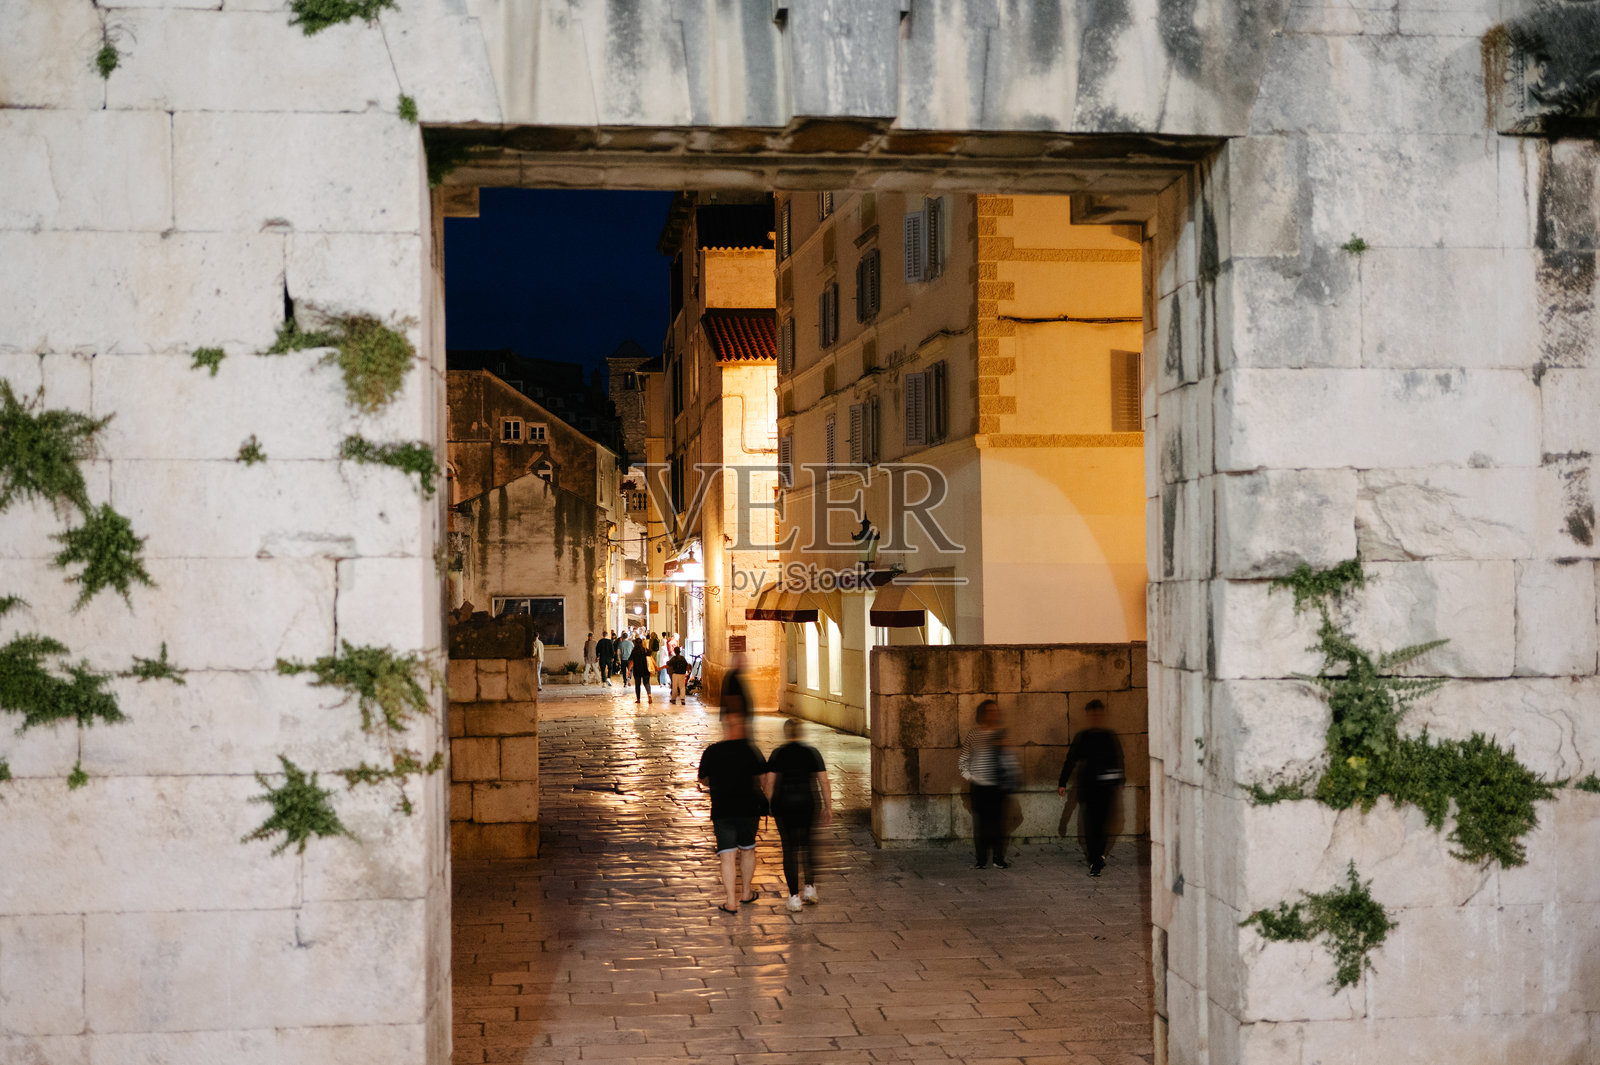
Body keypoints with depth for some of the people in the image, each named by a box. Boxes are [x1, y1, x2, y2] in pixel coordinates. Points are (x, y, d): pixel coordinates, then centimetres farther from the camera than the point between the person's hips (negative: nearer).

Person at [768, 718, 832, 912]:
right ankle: (810, 887, 14)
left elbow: (770, 782, -4)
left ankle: (794, 897, 2)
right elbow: (824, 782, -1)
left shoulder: (777, 754, 0)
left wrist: (768, 808, 3)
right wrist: (828, 807, 4)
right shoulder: (812, 752, 2)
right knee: (808, 845, 19)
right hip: (808, 803, 1)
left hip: (783, 804, -1)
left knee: (789, 848, 4)